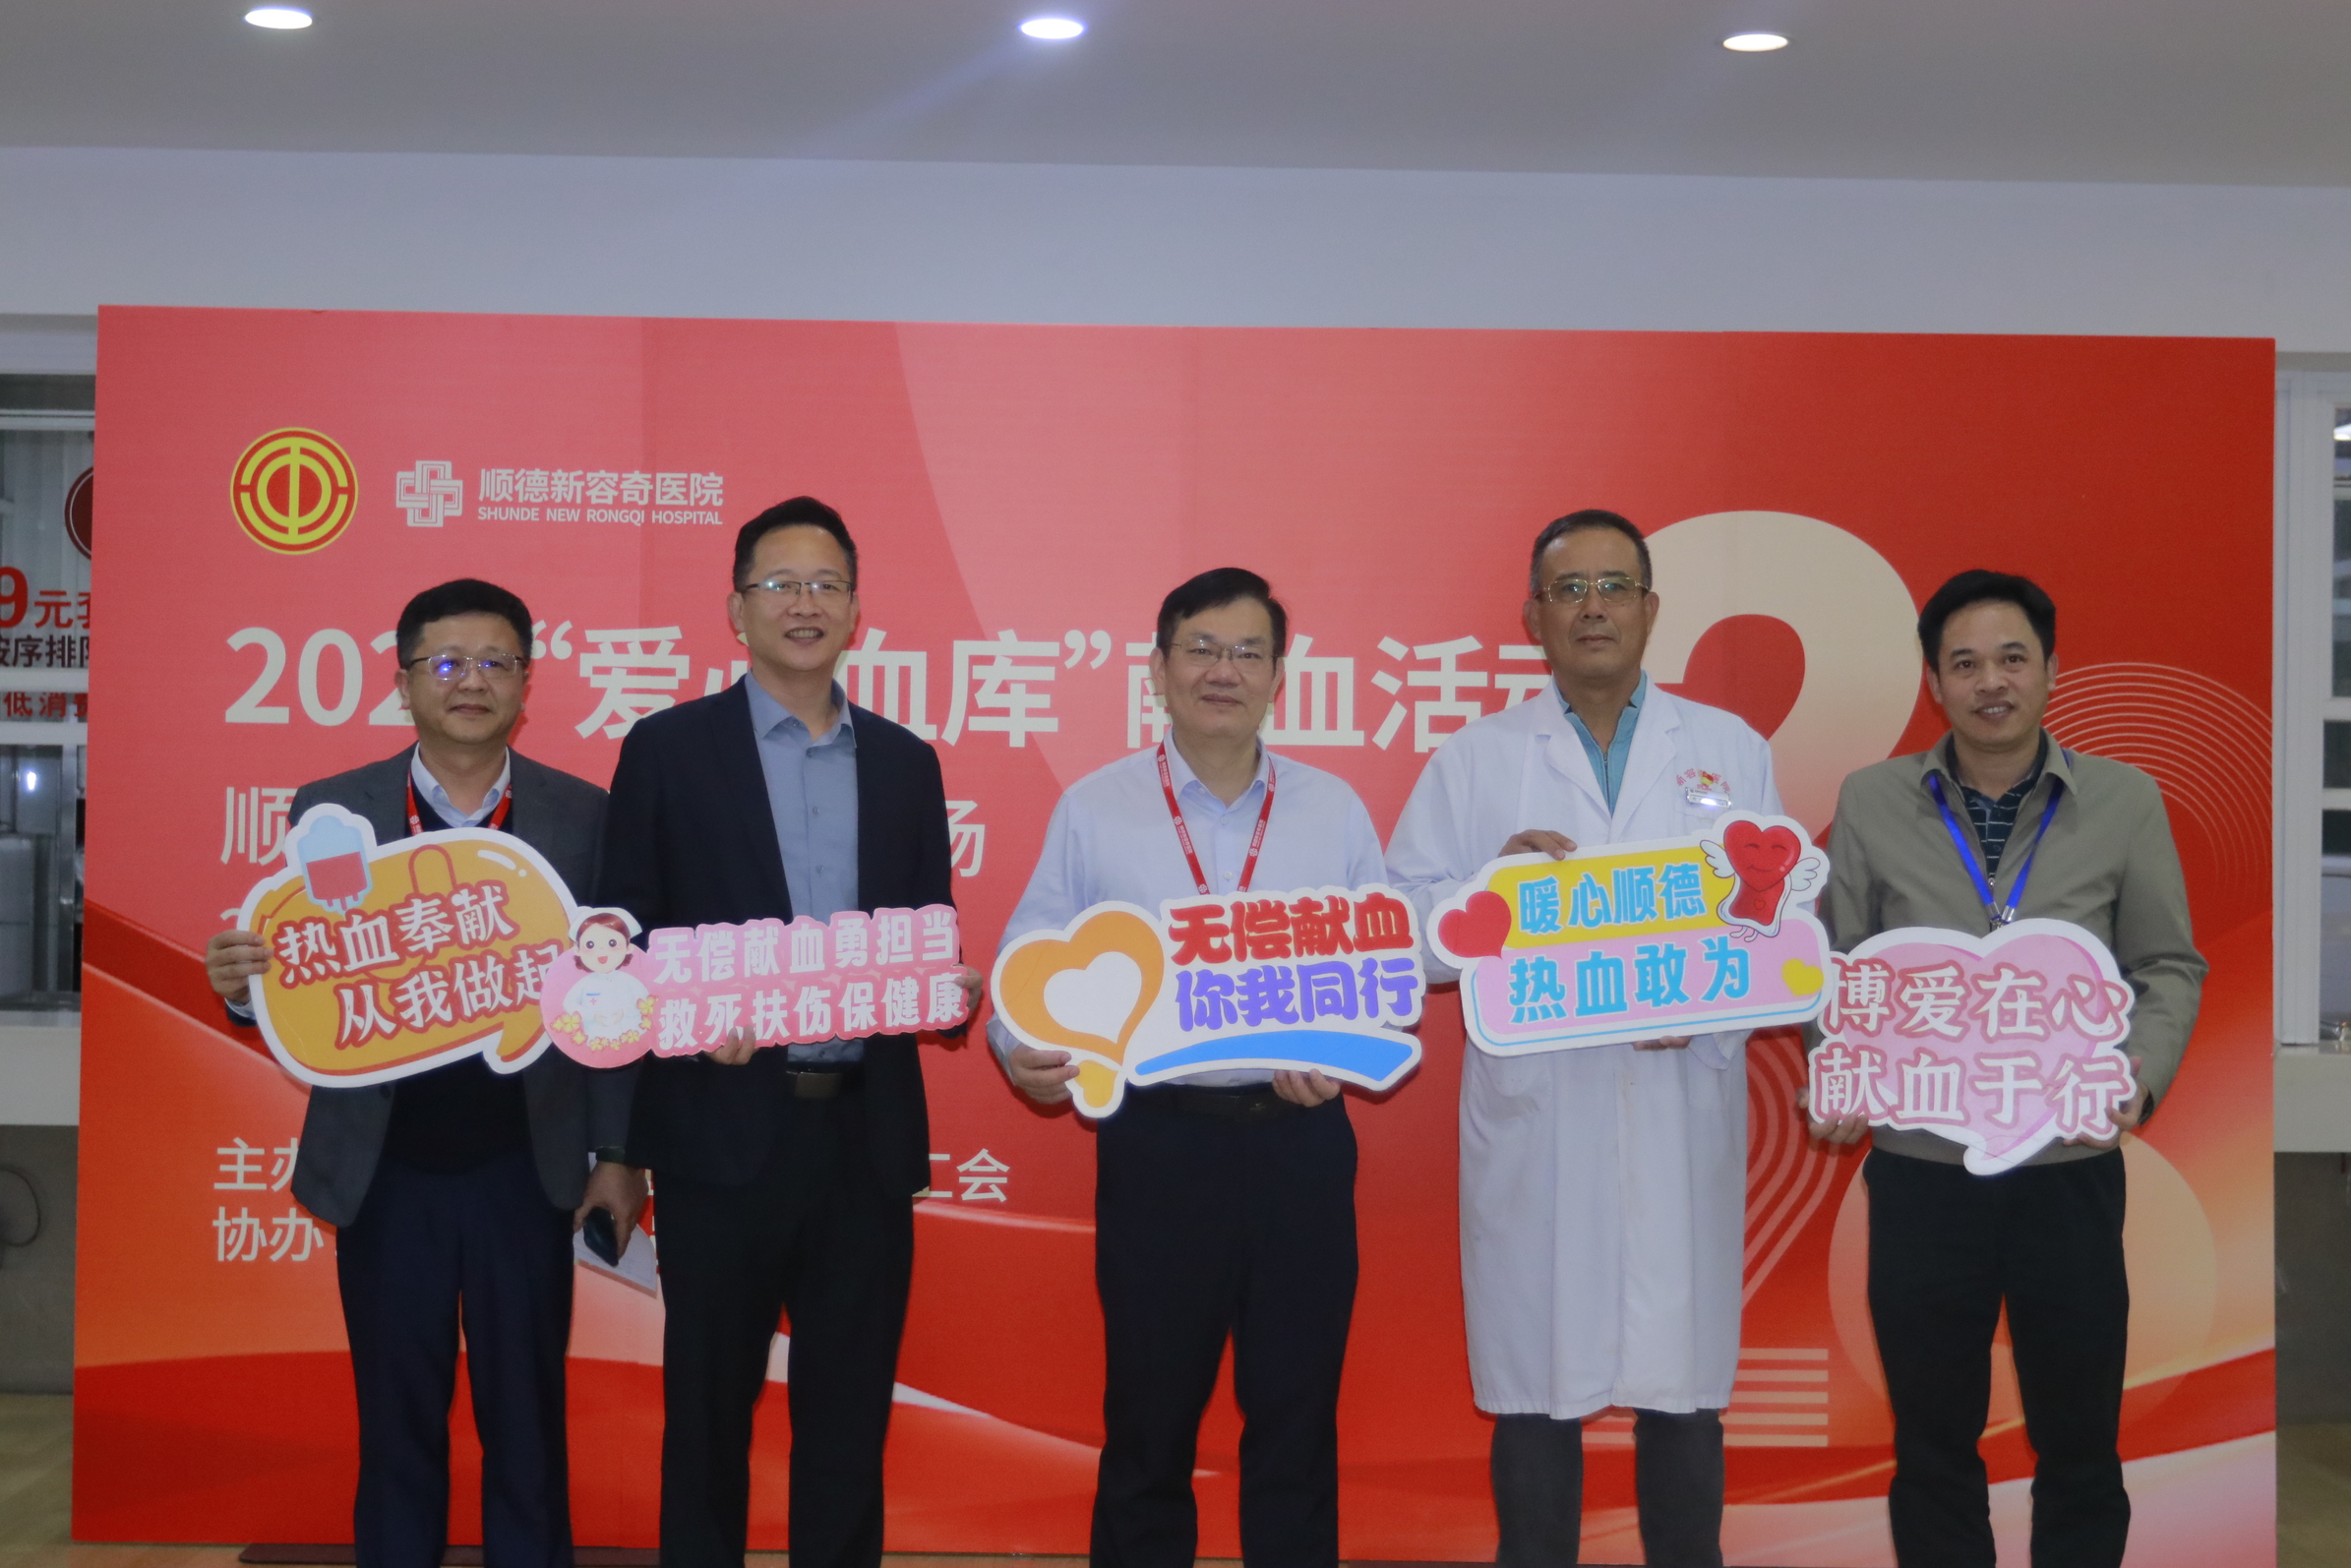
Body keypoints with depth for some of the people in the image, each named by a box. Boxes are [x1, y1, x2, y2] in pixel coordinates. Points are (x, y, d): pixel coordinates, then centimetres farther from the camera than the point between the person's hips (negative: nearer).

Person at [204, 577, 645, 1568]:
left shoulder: (584, 817, 1)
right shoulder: (330, 811, 2)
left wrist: (617, 1153, -1)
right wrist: (243, 982, -21)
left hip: (526, 1169, 0)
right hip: (386, 1170, 1)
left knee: (526, 1424, 9)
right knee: (398, 1423, 11)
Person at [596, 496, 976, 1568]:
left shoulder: (905, 763, 11)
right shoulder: (669, 748, 1)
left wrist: (948, 987, -8)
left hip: (869, 1134, 3)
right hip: (726, 1127, -3)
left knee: (850, 1416, 9)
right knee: (709, 1409, 8)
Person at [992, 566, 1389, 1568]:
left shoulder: (1335, 811, 8)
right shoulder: (1093, 809, 4)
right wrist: (1021, 1051, -15)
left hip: (1301, 1141, 1)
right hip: (1158, 1141, -1)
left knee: (1296, 1413, 9)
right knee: (1149, 1417, 8)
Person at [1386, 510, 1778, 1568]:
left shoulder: (1730, 752, 10)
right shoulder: (1474, 760, 9)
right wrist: (1498, 880, -13)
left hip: (1683, 1113, 1)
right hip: (1533, 1117, 0)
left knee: (1683, 1384, 6)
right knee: (1534, 1392, 5)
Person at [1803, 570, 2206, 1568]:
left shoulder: (2126, 803, 1)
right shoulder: (1871, 804, 1)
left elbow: (2168, 966, 5)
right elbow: (1840, 963, 6)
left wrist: (2144, 1069, -11)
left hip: (2071, 1173, 0)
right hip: (1919, 1174, 0)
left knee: (2078, 1449, 11)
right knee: (1933, 1447, 13)